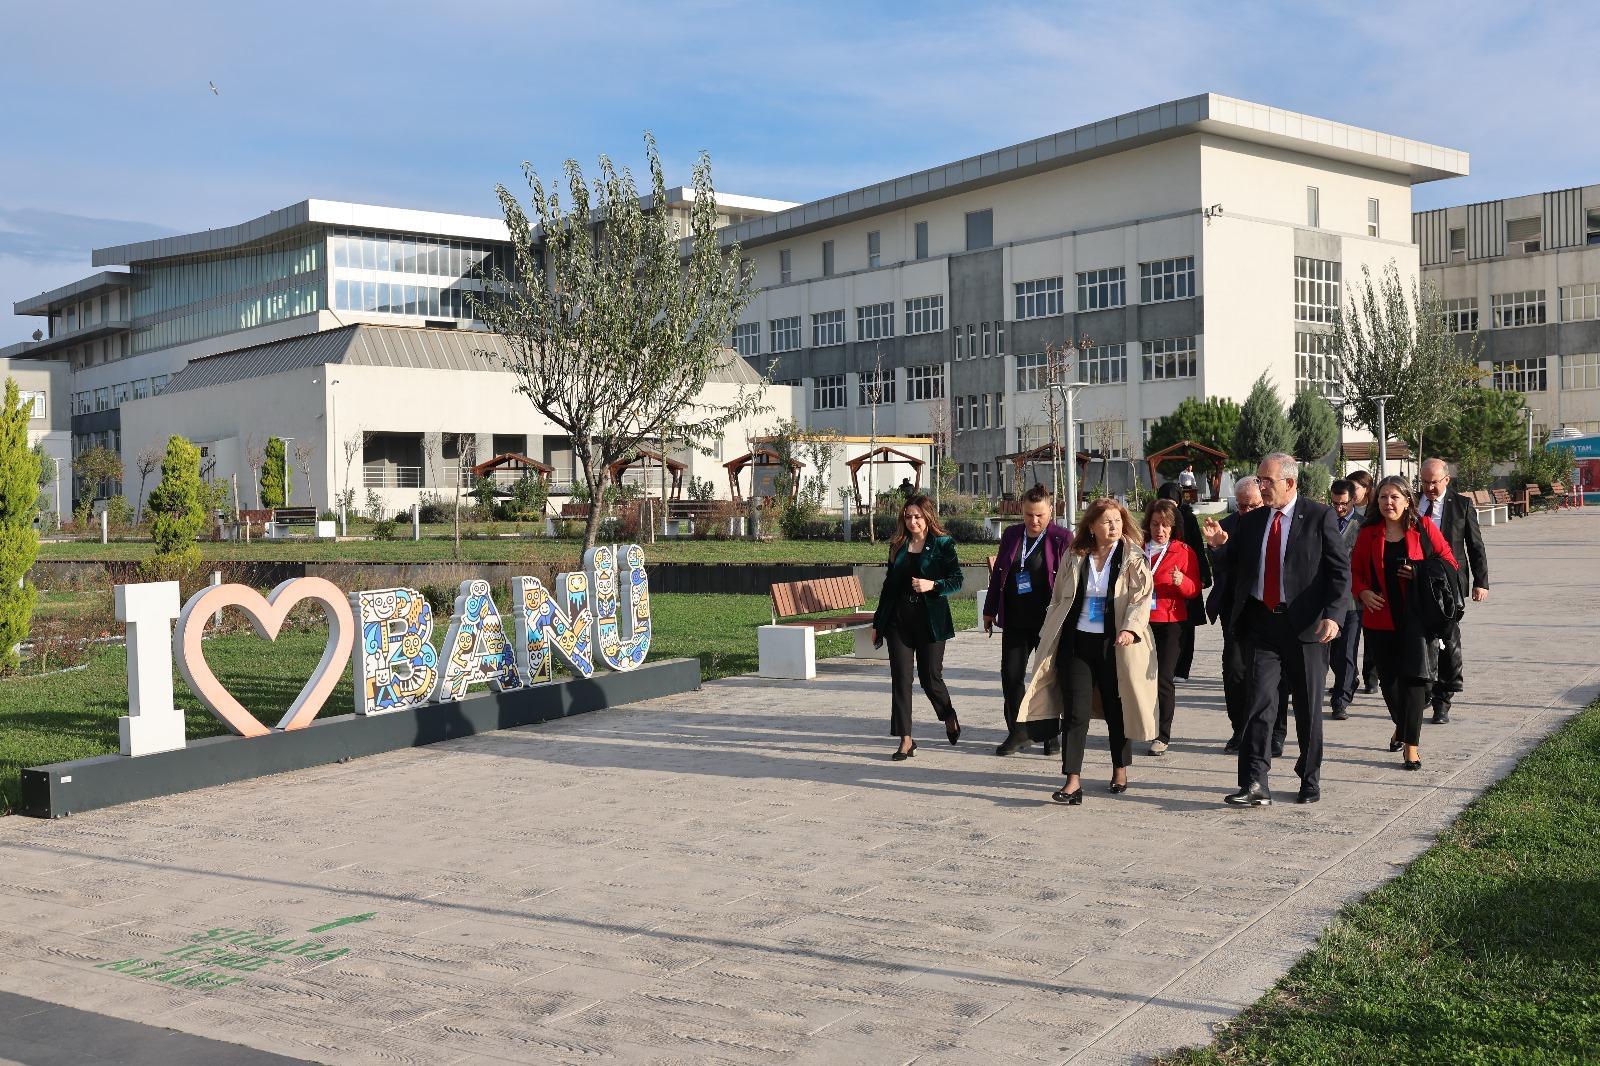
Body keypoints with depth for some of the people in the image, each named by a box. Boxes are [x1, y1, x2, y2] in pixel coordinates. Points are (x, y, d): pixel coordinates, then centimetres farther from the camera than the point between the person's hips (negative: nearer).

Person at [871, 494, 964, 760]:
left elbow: (957, 581, -4)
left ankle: (949, 717, 32)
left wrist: (933, 585, -23)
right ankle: (905, 740, 2)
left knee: (930, 677, 1)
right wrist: (878, 622, 16)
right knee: (900, 678, -2)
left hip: (930, 621, -4)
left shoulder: (943, 544, -1)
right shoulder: (897, 546, 11)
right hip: (898, 620, 4)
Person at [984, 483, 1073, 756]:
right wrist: (990, 610, 16)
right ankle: (1017, 732, 15)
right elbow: (998, 574, 14)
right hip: (1015, 621, 4)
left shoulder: (1062, 538, -6)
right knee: (1010, 675, 3)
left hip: (1049, 622, -4)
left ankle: (1051, 734, 19)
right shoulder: (1010, 535, 8)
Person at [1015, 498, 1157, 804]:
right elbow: (1058, 599, 14)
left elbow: (1141, 598, -11)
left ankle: (1120, 770, 30)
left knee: (1116, 709, 10)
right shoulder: (1074, 557, 7)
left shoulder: (1133, 559, -1)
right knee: (1076, 711, -5)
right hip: (1076, 642, 2)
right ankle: (1073, 781, -8)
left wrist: (1131, 629, -28)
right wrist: (1049, 637, 13)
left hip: (1114, 644, -1)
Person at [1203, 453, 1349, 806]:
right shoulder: (1252, 520, 11)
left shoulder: (1319, 516, -3)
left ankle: (1310, 779, 25)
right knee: (1259, 701, -7)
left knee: (1308, 706, 9)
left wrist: (1332, 615, -18)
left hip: (1305, 625, -3)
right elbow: (1238, 570, 16)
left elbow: (1341, 570, -6)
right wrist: (1222, 544, -2)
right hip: (1261, 622, 3)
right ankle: (1255, 784, -9)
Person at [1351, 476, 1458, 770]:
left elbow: (1448, 562, 4)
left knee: (1412, 677, -8)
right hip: (1381, 617, 3)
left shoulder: (1423, 527, -1)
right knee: (1388, 678, 11)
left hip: (1416, 616, -3)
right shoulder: (1369, 533, 4)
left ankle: (1411, 746, -3)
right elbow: (1355, 569, 12)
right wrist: (1363, 592, -7)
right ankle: (1402, 727, 38)